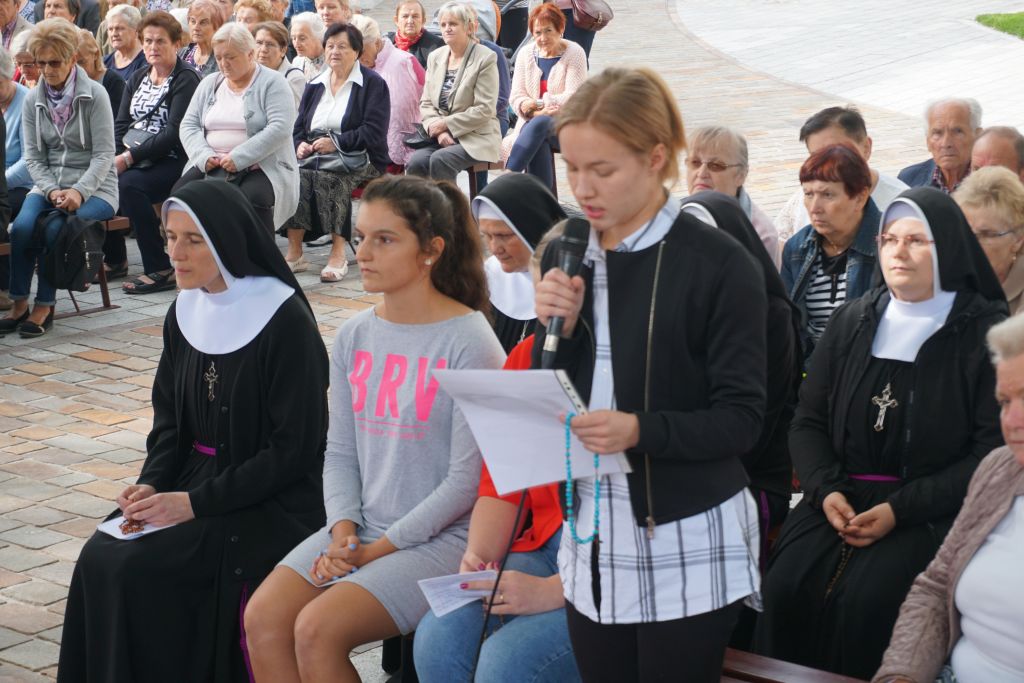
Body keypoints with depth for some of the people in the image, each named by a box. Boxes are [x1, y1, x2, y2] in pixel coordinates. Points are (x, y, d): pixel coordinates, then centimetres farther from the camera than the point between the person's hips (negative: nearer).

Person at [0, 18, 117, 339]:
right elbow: (33, 156, 4)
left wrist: (79, 192, -22)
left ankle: (44, 307, -19)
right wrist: (52, 190, -14)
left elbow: (103, 155, -9)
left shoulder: (95, 94, -6)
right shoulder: (33, 99, 6)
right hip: (48, 184, 3)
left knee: (55, 227, -30)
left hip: (94, 188, -3)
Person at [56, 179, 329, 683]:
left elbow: (295, 448, -16)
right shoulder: (185, 314, 5)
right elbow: (170, 418, 13)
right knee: (101, 558, -16)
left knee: (137, 570, -22)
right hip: (195, 477, 7)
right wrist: (151, 484, -7)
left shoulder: (284, 320, -16)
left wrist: (197, 503, -19)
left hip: (270, 503, -6)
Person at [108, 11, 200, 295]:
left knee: (128, 185, -33)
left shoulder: (185, 79, -6)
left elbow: (174, 133, -16)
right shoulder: (138, 78, 17)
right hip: (137, 160, 7)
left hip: (172, 161, -7)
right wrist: (113, 155, -9)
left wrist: (129, 157, -21)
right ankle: (114, 258, -1)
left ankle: (160, 270, -27)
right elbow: (121, 123, 12)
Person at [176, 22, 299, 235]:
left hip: (260, 167, -5)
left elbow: (279, 129, -13)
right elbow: (189, 125, 12)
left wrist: (238, 158, -20)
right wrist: (204, 155, -9)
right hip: (211, 165, 5)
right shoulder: (209, 85, 18)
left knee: (252, 198, -36)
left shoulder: (272, 83, 0)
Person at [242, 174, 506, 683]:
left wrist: (382, 548, -13)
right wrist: (343, 528, -7)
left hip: (441, 537, -6)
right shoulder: (354, 337, 7)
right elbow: (341, 452, 12)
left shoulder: (470, 343, -13)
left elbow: (467, 480, -14)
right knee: (262, 618, -15)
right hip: (361, 527, 6)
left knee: (317, 630, -24)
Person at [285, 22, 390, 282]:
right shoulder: (314, 86, 21)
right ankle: (295, 252, -29)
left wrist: (336, 142, -19)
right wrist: (300, 145, -6)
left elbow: (373, 132, -9)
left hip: (360, 157, -5)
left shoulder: (373, 84, 2)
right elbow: (299, 127, 17)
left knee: (328, 176, -37)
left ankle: (338, 254, -34)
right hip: (315, 154, 5)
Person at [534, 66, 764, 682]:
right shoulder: (567, 257, 8)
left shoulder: (720, 265, -10)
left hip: (688, 543, -5)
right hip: (591, 537, 5)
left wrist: (641, 430, -25)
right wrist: (557, 331, -8)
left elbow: (742, 419, -10)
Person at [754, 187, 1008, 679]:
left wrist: (900, 509, -15)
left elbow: (993, 451, -8)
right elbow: (808, 421, 11)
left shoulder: (985, 333, -2)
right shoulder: (853, 322, 12)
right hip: (841, 497, 4)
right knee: (785, 588, -22)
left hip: (931, 511, -4)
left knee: (862, 602, -28)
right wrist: (827, 491, -9)